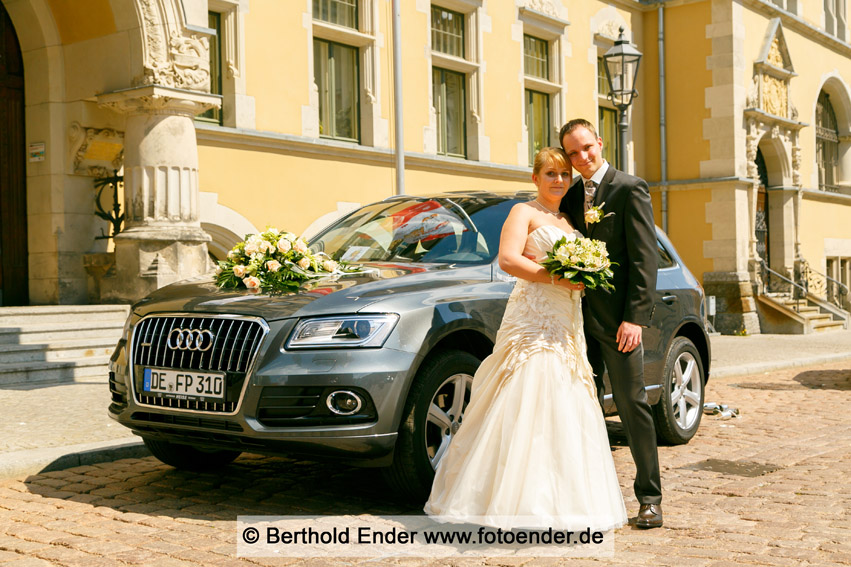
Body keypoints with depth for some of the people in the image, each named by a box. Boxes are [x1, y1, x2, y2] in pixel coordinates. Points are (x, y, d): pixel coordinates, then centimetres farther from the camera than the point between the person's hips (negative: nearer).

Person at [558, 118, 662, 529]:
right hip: (579, 316, 6)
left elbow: (645, 258, -11)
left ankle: (649, 498, 8)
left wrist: (635, 318, -17)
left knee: (632, 405, -2)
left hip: (616, 319, -6)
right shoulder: (570, 196, 13)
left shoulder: (629, 189, -6)